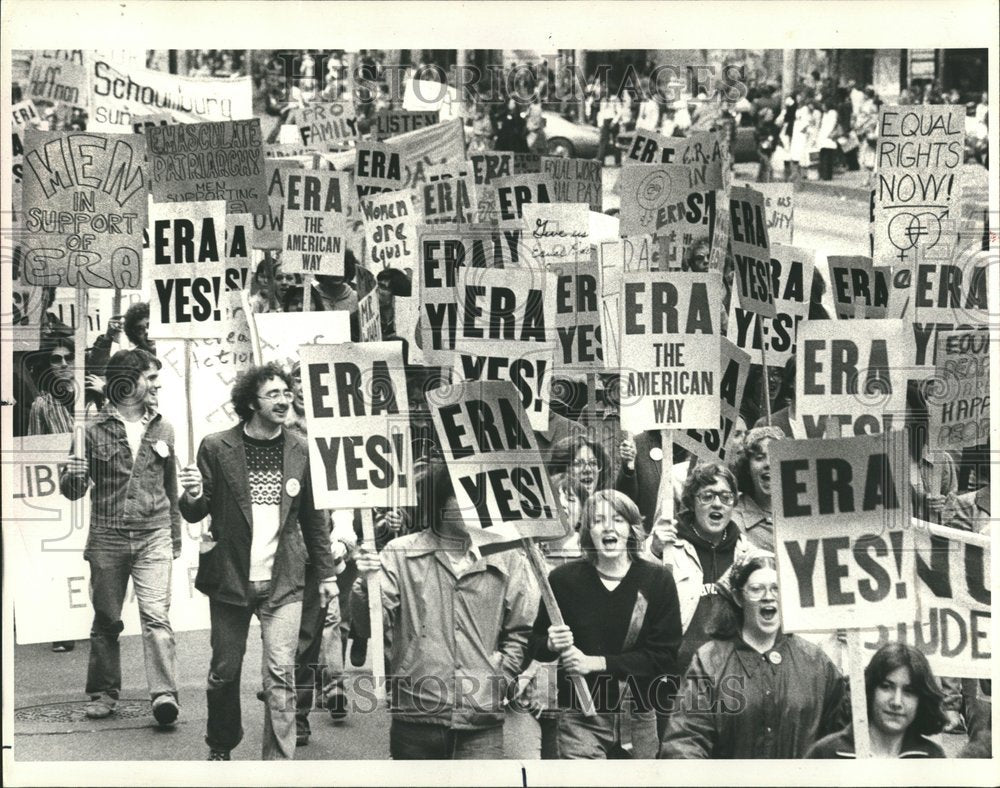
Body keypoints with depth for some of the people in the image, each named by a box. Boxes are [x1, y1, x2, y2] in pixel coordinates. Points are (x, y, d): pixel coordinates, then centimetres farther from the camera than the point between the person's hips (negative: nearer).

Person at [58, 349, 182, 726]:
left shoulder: (163, 428, 8)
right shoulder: (94, 429, 0)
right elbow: (72, 492, 2)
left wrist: (175, 539, 20)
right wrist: (73, 476, -22)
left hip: (153, 537, 1)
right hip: (107, 538, 0)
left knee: (156, 614, -12)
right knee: (106, 620, 8)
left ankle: (164, 694, -17)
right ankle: (103, 694, 19)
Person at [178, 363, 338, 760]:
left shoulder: (298, 450, 3)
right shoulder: (216, 448, -4)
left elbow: (312, 517, 11)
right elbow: (196, 514, -1)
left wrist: (326, 572, 10)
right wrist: (193, 498, -24)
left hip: (283, 582, 1)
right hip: (229, 579, -1)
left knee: (281, 673, -7)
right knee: (225, 672, 10)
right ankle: (220, 748, 33)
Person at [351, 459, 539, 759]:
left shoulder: (506, 558, 6)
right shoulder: (400, 553, 2)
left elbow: (522, 630, 12)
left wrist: (500, 677, 1)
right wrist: (367, 585, -22)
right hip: (414, 721, 0)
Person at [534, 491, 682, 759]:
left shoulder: (657, 580, 0)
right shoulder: (563, 579, 2)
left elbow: (665, 656, -6)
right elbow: (536, 645, 12)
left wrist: (598, 662, -13)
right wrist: (552, 645, -12)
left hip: (642, 715, 0)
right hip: (581, 716, 0)